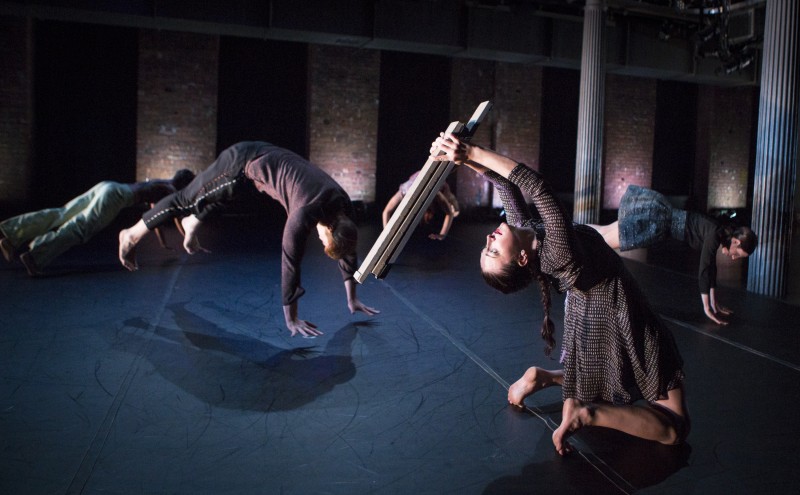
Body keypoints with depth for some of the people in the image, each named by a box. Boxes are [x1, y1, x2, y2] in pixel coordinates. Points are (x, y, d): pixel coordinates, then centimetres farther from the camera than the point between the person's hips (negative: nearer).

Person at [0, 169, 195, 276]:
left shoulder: (160, 184, 33)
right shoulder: (171, 190, 7)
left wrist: (162, 241, 45)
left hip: (106, 187, 9)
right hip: (115, 195, -9)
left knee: (61, 216, -2)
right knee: (79, 227, -24)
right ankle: (35, 255, -41)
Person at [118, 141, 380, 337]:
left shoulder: (343, 205, -15)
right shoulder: (307, 213, -38)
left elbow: (347, 250, -5)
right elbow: (290, 262, -37)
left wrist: (353, 300, -1)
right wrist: (291, 320, -33)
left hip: (265, 157, 7)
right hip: (243, 160, -7)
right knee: (187, 199, 8)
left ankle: (190, 226, 61)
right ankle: (131, 236, 28)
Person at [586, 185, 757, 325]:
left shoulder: (721, 234, 5)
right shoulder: (715, 234, -21)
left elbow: (711, 266, 15)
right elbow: (704, 269, -24)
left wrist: (714, 302, 19)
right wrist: (707, 308, -20)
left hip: (659, 215, 8)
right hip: (655, 219, -8)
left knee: (602, 233, 15)